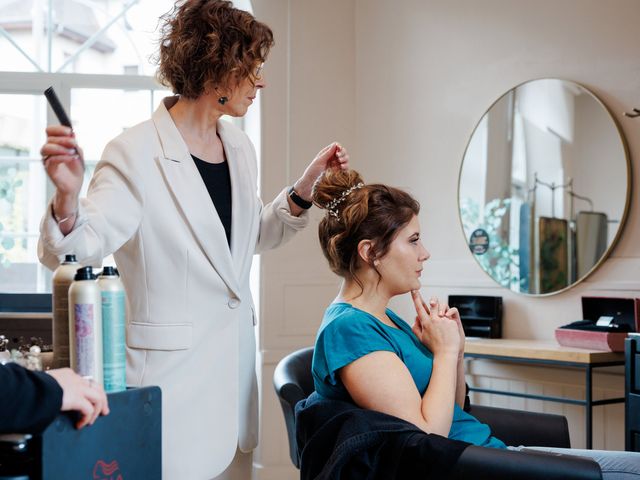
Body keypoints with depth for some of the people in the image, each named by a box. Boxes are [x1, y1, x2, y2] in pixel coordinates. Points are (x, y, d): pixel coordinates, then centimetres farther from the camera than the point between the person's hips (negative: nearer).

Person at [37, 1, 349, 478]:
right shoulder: (137, 153, -16)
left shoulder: (239, 147, 6)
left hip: (235, 354, 7)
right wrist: (67, 197, -42)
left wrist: (306, 186, 6)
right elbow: (81, 246, -22)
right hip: (172, 363, -7)